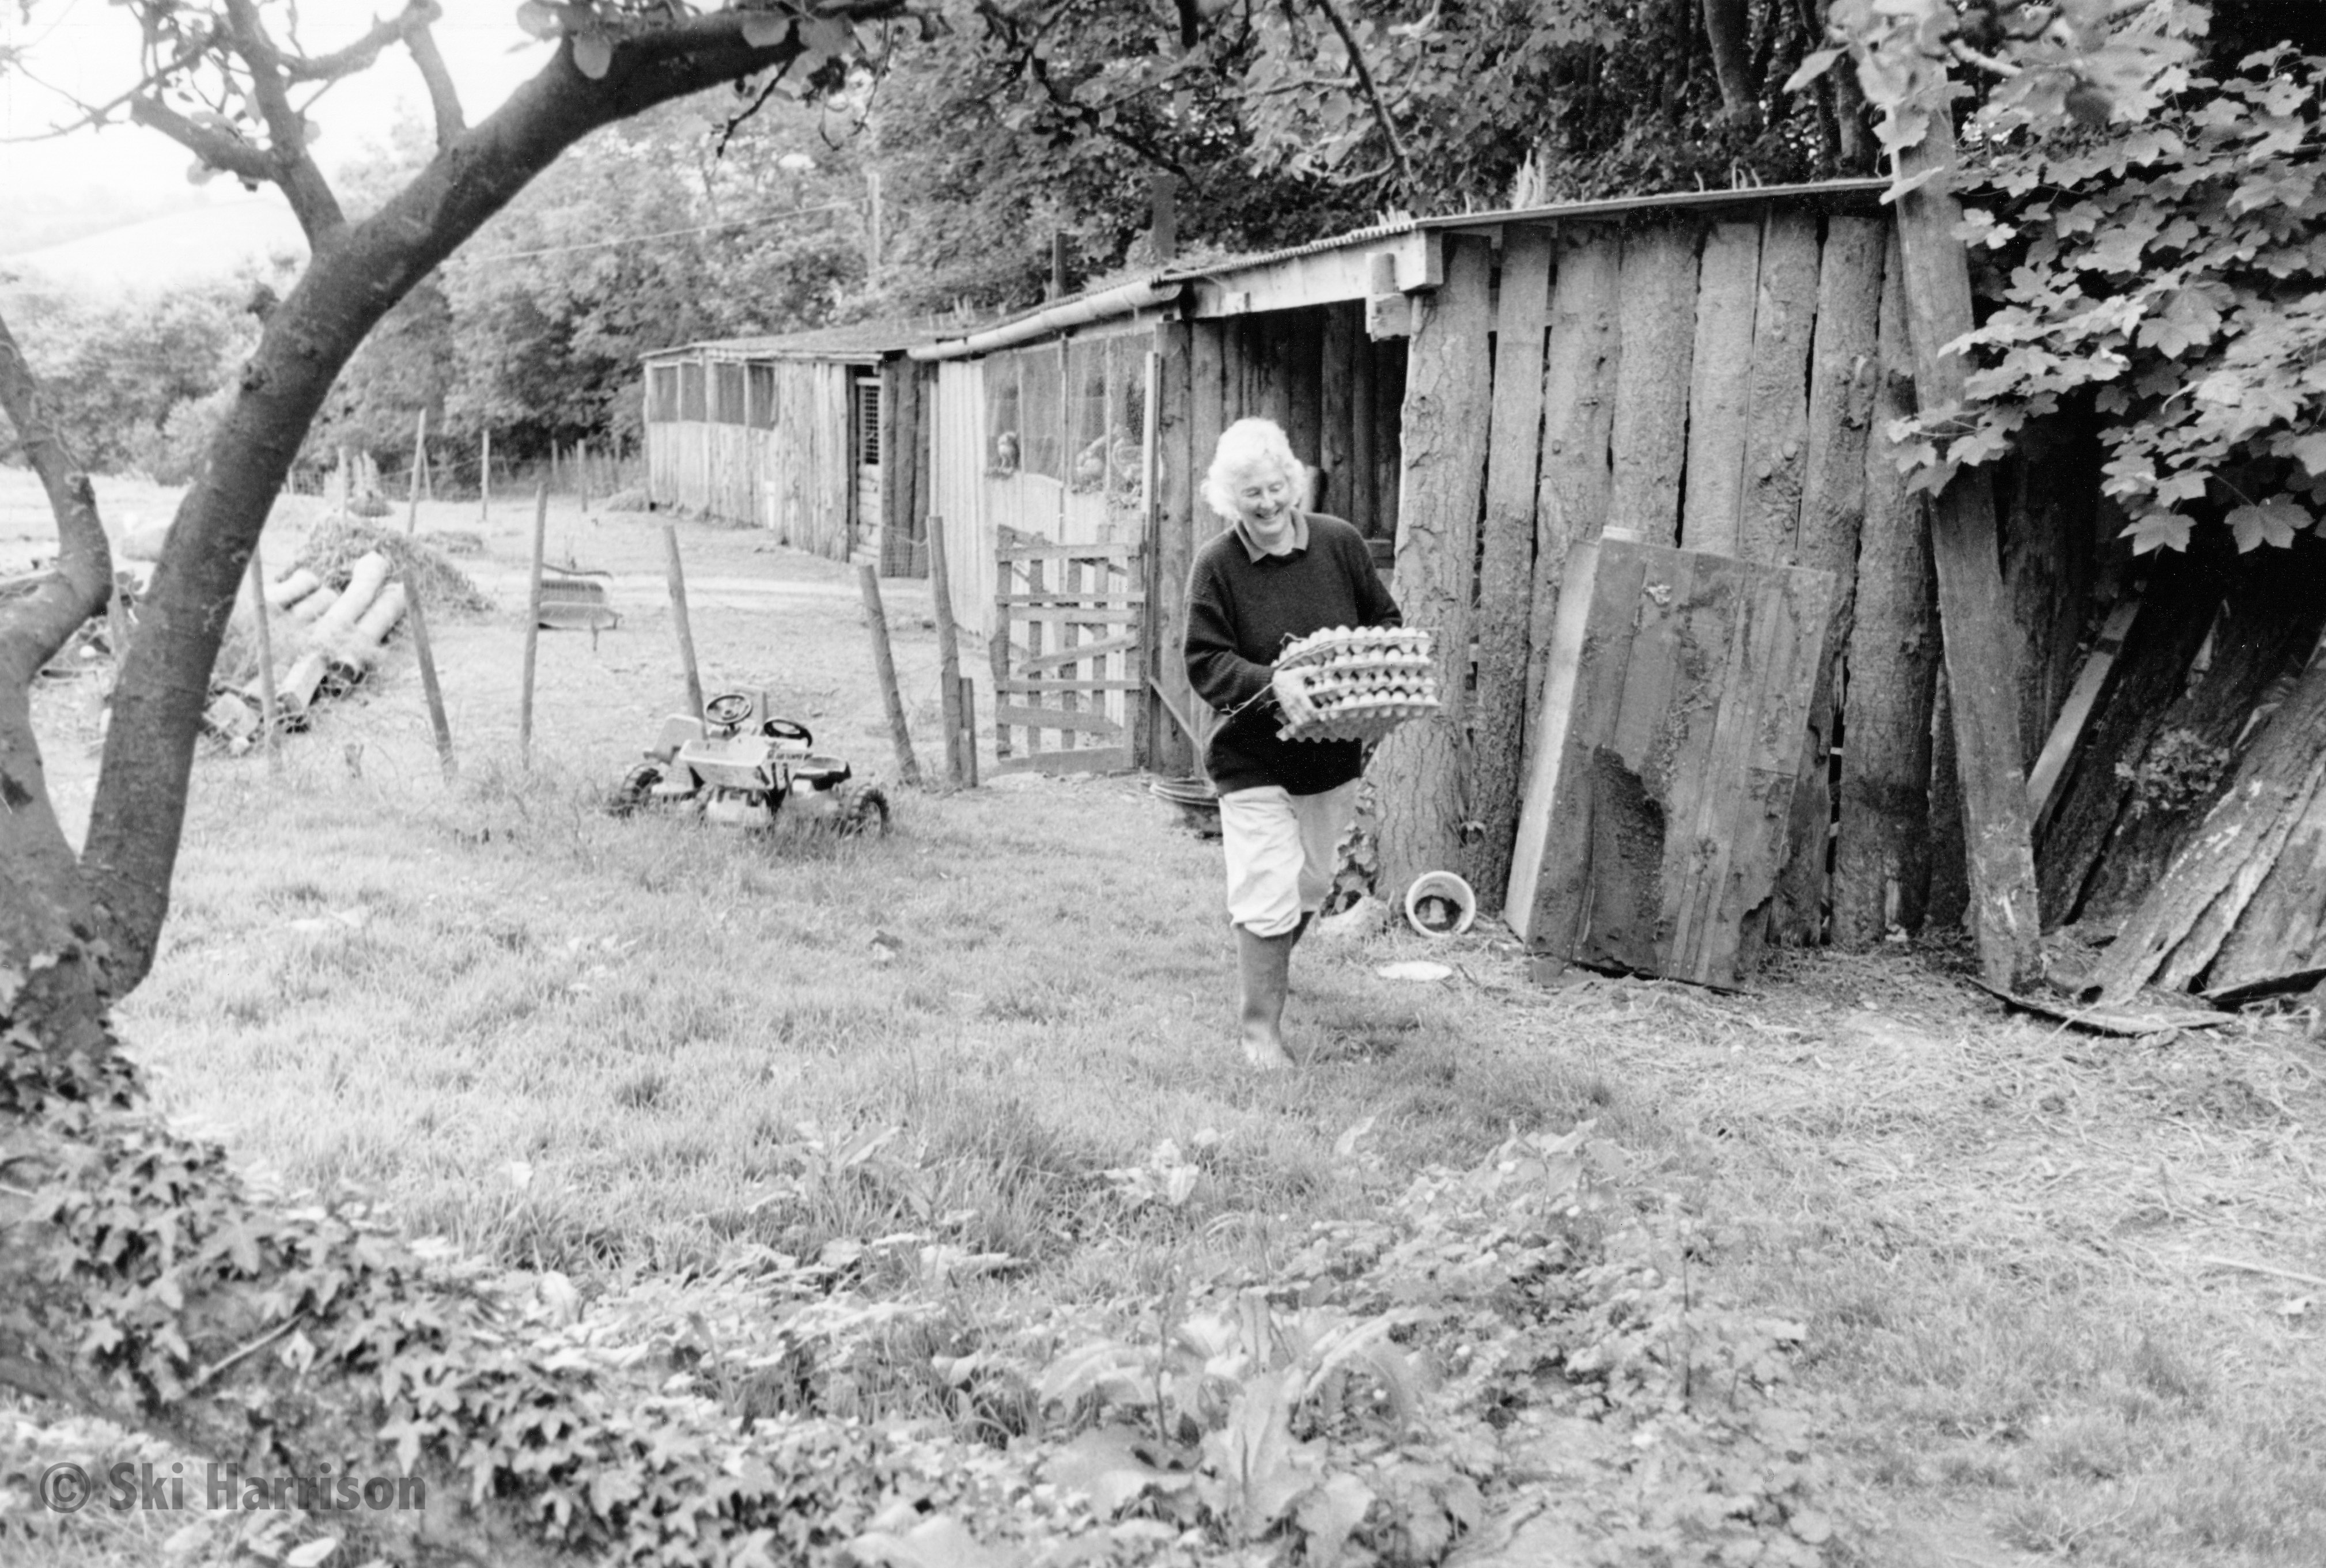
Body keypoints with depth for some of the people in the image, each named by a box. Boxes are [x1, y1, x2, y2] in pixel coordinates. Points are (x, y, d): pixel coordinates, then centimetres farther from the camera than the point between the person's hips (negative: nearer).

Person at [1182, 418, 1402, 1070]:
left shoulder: (1341, 543, -4)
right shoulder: (1216, 565, -12)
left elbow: (1385, 622, 6)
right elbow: (1204, 663, -13)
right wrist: (1271, 683, -30)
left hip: (1334, 752, 4)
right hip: (1253, 757, -4)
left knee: (1312, 883, 19)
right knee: (1269, 893, -9)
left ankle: (1269, 959, 48)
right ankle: (1260, 1027, 6)